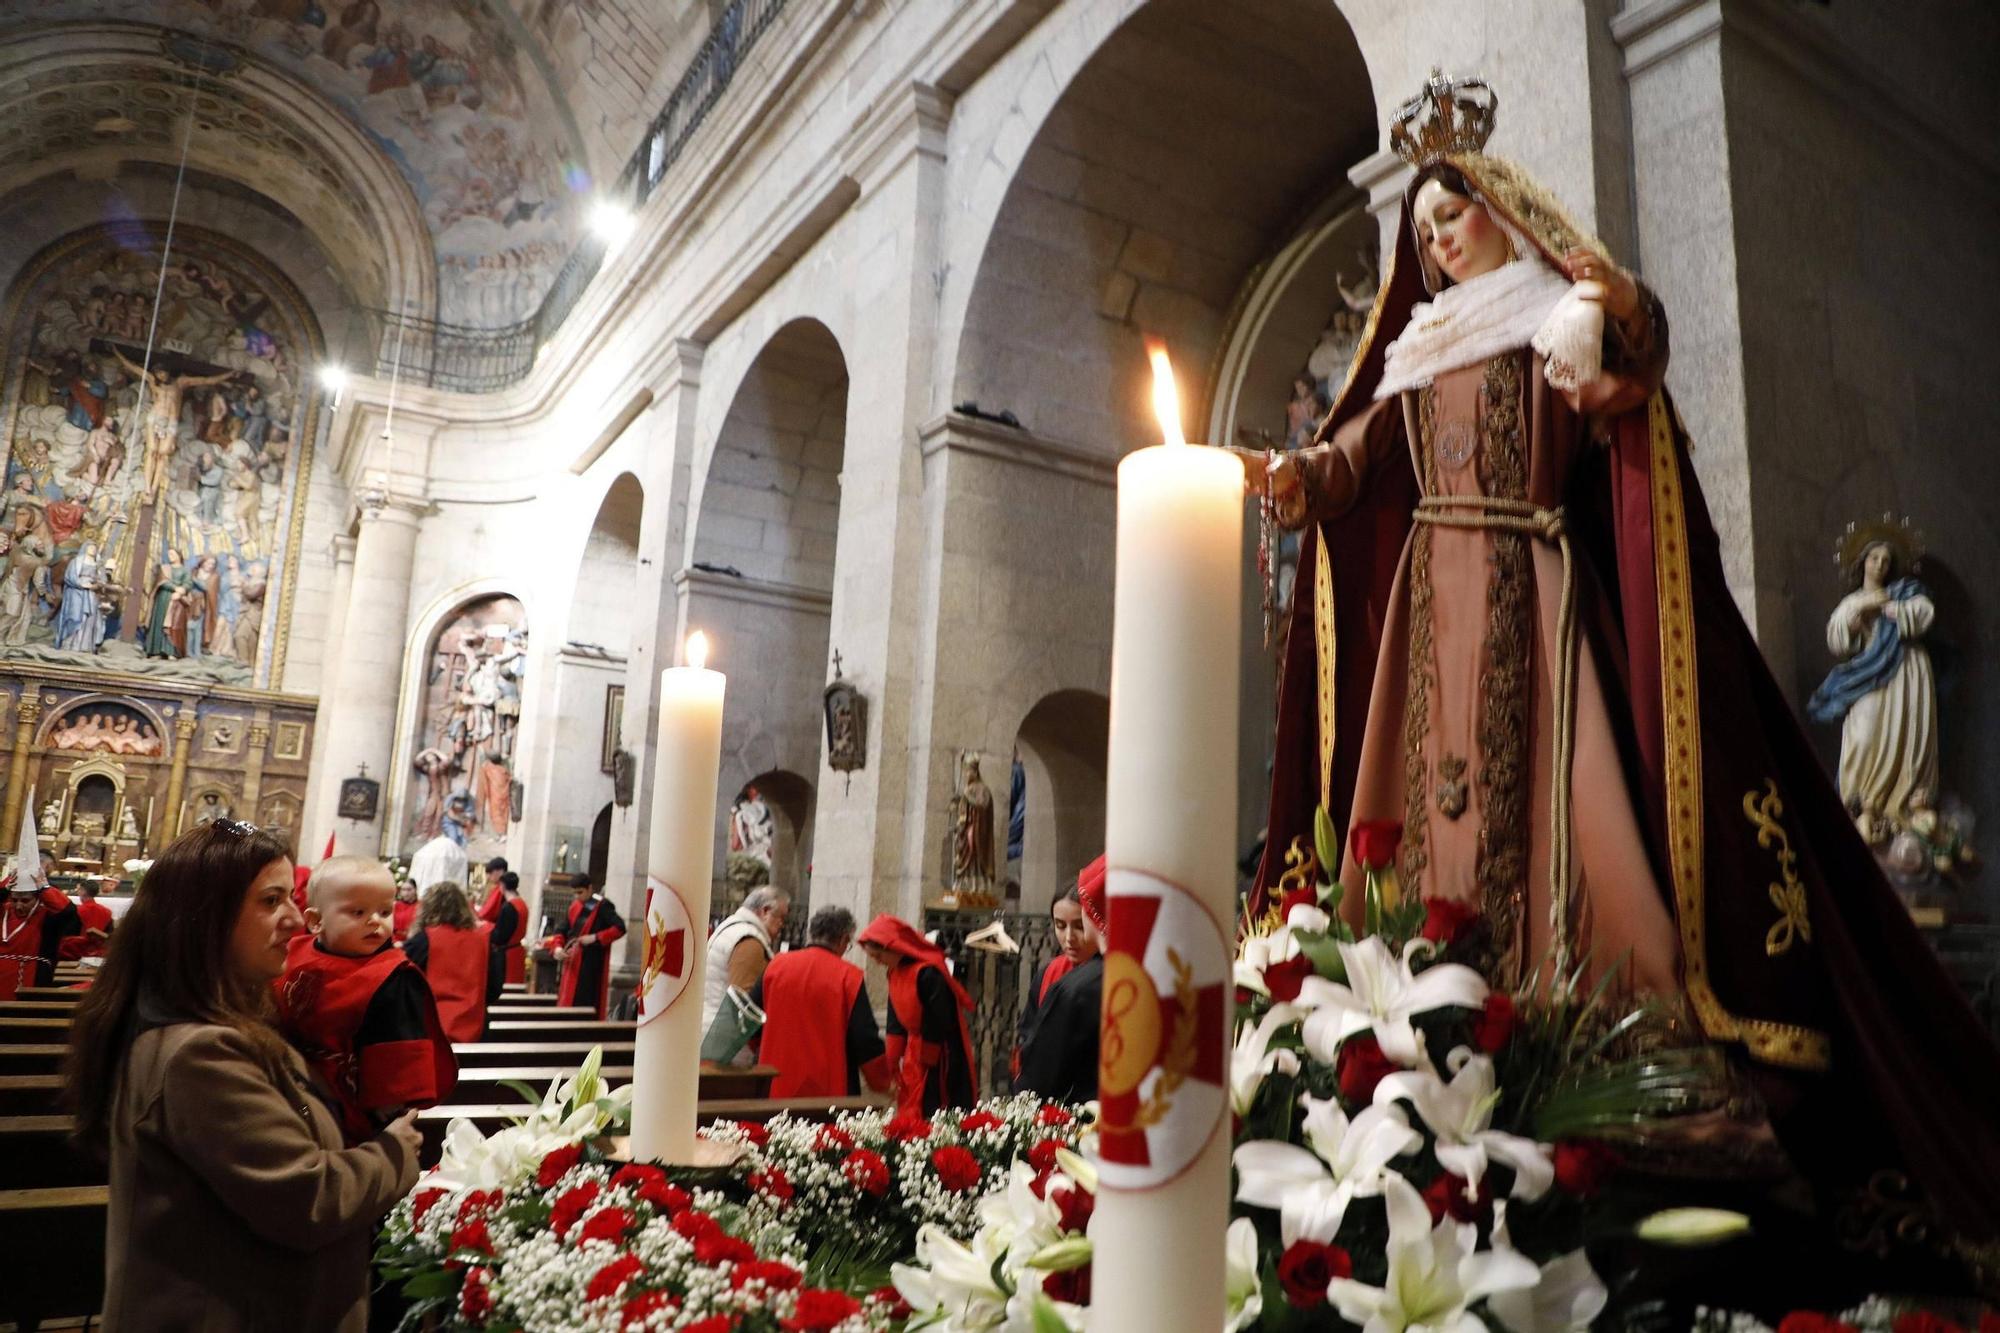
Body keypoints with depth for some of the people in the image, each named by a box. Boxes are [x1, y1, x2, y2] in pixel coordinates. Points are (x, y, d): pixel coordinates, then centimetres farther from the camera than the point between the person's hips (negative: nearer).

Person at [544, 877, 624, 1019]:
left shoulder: (603, 906, -8)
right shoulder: (574, 907, 11)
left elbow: (620, 928, -15)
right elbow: (562, 931, 13)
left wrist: (595, 938, -20)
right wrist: (557, 947, -7)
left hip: (592, 964, -6)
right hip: (572, 963, 6)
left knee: (587, 1003, -6)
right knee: (568, 1002, 7)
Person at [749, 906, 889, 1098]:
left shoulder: (776, 965, 1)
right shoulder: (848, 977, -9)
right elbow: (866, 1039, -8)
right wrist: (882, 1081, 8)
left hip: (775, 1085, 3)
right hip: (829, 1090, -3)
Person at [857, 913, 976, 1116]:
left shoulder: (928, 974, -22)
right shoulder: (895, 972, 5)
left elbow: (940, 1026, -19)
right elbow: (896, 1024, 10)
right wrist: (891, 1065, 7)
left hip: (940, 1061, -8)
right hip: (914, 1057, 8)